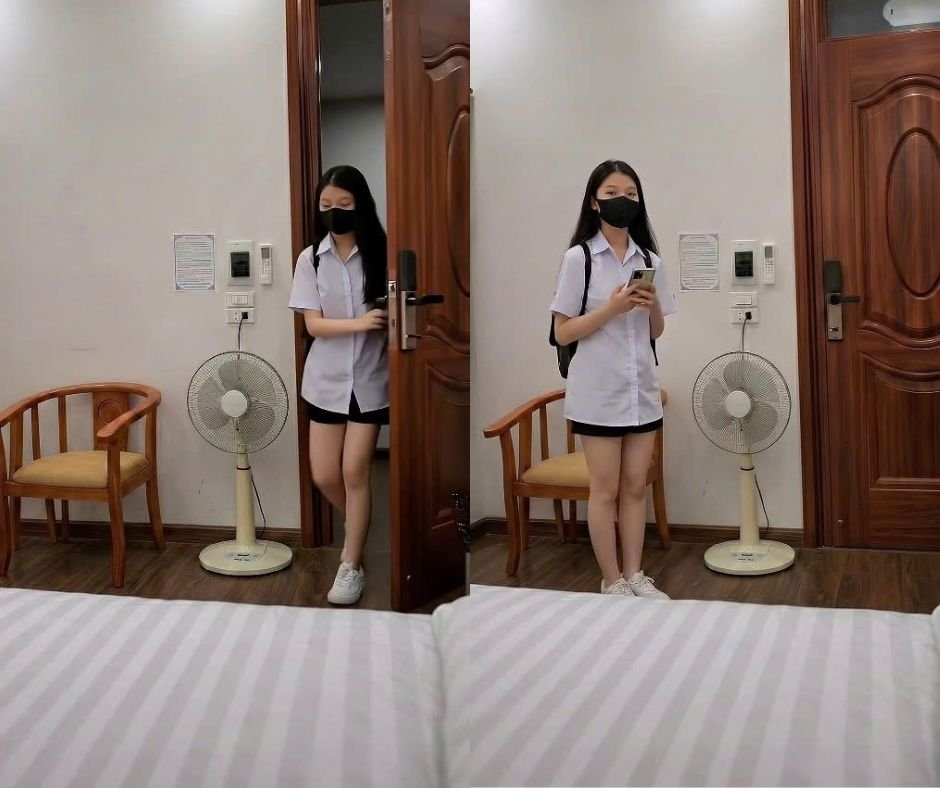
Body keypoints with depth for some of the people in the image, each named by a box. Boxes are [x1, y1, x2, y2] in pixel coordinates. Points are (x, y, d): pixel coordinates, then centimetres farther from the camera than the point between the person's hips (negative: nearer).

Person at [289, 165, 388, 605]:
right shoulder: (311, 259, -2)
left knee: (355, 472, 0)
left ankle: (351, 566, 14)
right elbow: (313, 324, -9)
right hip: (326, 378, 2)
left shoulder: (380, 254, -6)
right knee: (324, 476, 7)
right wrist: (359, 323, -24)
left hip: (369, 377, -2)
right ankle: (361, 530, 37)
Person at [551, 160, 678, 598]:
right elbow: (562, 333, -8)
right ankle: (612, 582, 15)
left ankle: (634, 576, 22)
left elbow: (656, 333, 13)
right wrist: (612, 307, -18)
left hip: (642, 389, 5)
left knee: (636, 486, 11)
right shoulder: (579, 258, -7)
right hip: (598, 392, -4)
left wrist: (653, 306, -8)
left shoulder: (649, 261, 6)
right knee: (605, 489, 4)